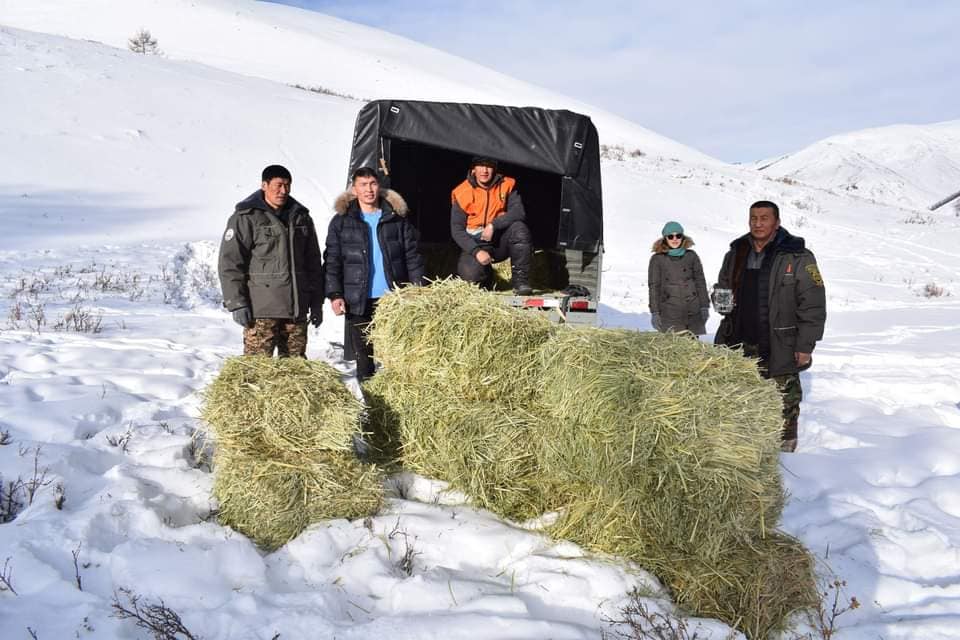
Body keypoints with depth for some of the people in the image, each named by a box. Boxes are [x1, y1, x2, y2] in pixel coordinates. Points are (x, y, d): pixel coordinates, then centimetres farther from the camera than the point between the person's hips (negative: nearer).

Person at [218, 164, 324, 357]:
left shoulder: (301, 217, 14)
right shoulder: (246, 218, -2)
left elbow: (313, 263, 18)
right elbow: (230, 263, -5)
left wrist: (316, 303, 14)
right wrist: (237, 303, -12)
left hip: (297, 309, 5)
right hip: (261, 308, -5)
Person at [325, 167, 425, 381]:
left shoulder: (397, 218, 7)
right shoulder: (341, 221, 5)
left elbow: (412, 256, 6)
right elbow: (332, 261, 2)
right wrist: (334, 295, -8)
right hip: (359, 301, 0)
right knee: (363, 355, 6)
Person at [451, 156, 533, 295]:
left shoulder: (507, 185, -5)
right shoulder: (461, 193, -7)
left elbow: (518, 212, -17)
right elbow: (456, 230, -9)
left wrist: (493, 225, -29)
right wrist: (476, 251, -22)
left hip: (500, 241, 1)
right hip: (475, 243, -1)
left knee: (519, 228, -30)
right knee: (471, 275, -28)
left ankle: (520, 280, -20)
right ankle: (486, 272, 13)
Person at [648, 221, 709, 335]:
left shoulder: (691, 256, 8)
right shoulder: (657, 259, 3)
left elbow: (700, 281, 11)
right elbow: (654, 286, 3)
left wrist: (704, 307, 6)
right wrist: (654, 312, -2)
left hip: (693, 312, 2)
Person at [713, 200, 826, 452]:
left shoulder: (798, 258, -6)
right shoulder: (735, 254, 10)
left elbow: (813, 306, -7)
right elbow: (722, 288, 25)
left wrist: (805, 346, -11)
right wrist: (721, 299, 1)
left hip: (779, 348, -5)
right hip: (739, 344, 5)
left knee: (783, 398, 4)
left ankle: (786, 441, 20)